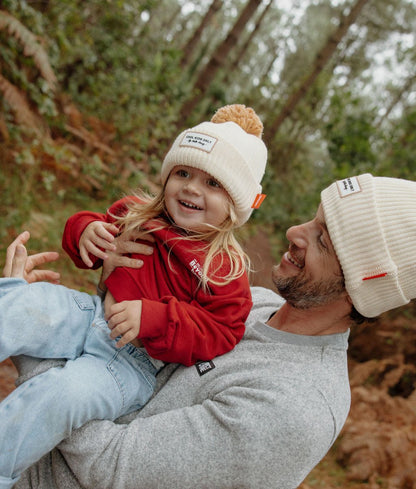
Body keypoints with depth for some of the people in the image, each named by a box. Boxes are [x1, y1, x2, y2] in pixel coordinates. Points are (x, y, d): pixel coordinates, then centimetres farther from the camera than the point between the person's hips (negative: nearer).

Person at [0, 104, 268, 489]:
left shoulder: (226, 268, -8)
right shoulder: (136, 213, 8)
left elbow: (220, 333, -14)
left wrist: (152, 320, -27)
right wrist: (85, 231, -5)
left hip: (134, 360, -5)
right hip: (91, 314, 6)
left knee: (61, 395, -33)